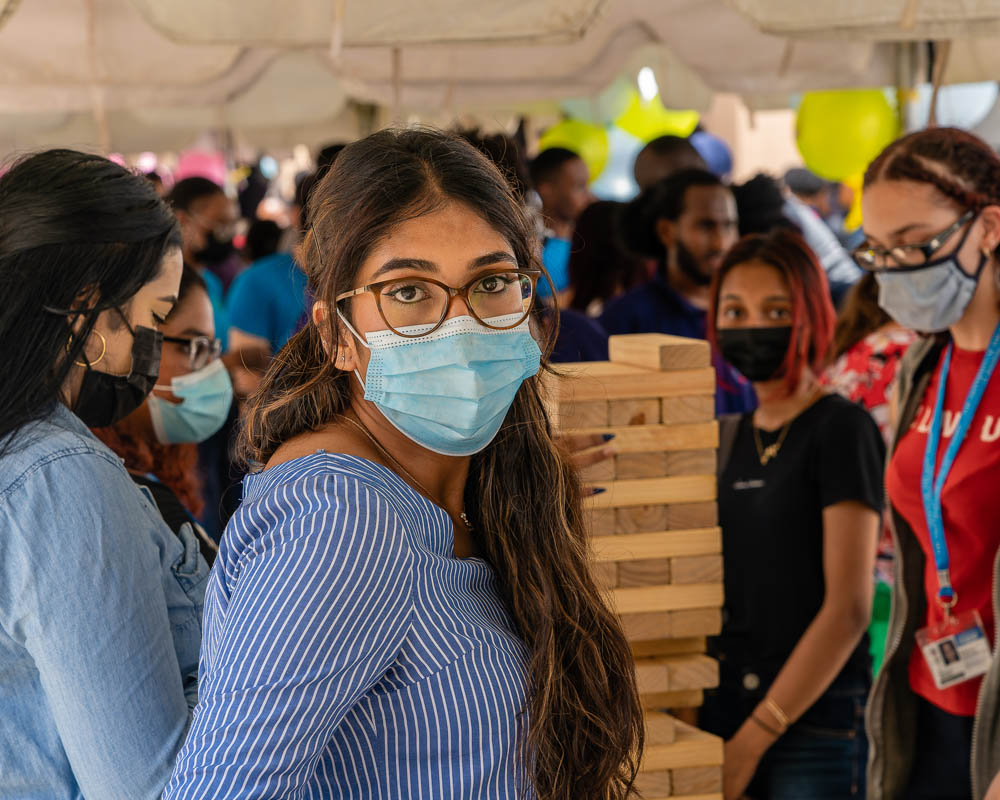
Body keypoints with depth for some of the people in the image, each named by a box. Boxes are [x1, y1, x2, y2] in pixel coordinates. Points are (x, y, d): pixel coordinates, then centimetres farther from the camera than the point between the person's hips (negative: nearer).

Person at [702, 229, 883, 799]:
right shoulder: (734, 438, 12)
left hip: (815, 718, -6)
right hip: (727, 709, 6)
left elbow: (848, 607, -14)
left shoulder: (841, 429, -7)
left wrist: (752, 740, -15)